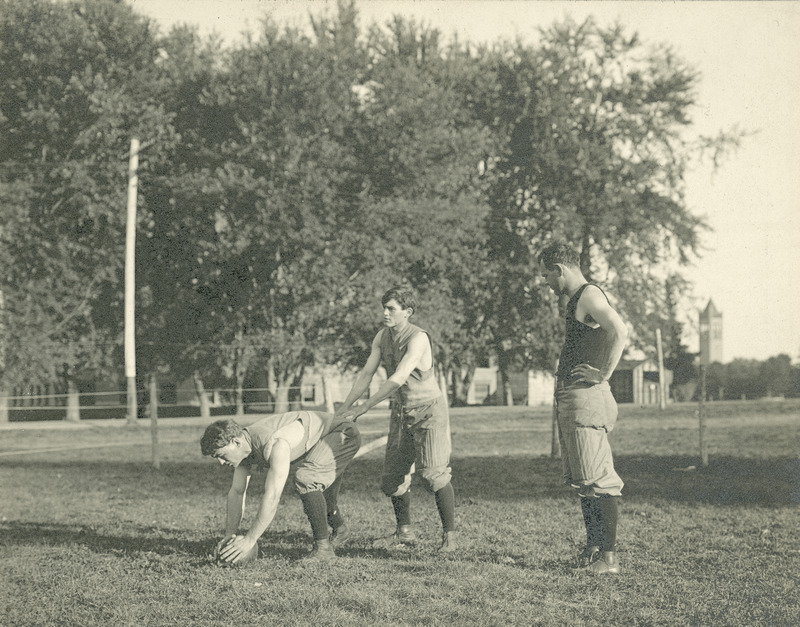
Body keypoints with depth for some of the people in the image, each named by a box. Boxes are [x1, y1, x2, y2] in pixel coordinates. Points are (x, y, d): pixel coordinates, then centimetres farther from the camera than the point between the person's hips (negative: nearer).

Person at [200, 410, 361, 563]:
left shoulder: (275, 444, -39)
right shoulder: (244, 446, -11)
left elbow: (272, 496, -42)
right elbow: (236, 492, -1)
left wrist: (250, 540, -39)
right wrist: (229, 536, -7)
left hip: (344, 434, -9)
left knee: (305, 479, -29)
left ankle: (323, 546, -14)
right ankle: (339, 531, 53)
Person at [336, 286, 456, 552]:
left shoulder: (418, 338, -23)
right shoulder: (382, 336, 0)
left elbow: (399, 378, -30)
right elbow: (366, 374, 5)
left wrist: (363, 407, -31)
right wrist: (344, 408, -4)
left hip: (428, 409, -7)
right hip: (401, 411, 7)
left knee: (433, 473, -14)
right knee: (393, 475, 5)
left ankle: (449, 534, -2)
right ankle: (405, 533, 18)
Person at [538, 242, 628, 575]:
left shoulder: (590, 295, -11)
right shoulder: (573, 300, 20)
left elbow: (620, 332, -26)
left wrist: (603, 375, -20)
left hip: (587, 397, -10)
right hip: (569, 398, 10)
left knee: (598, 479, -9)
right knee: (582, 480, 13)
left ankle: (609, 556, -8)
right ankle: (593, 548, 20)